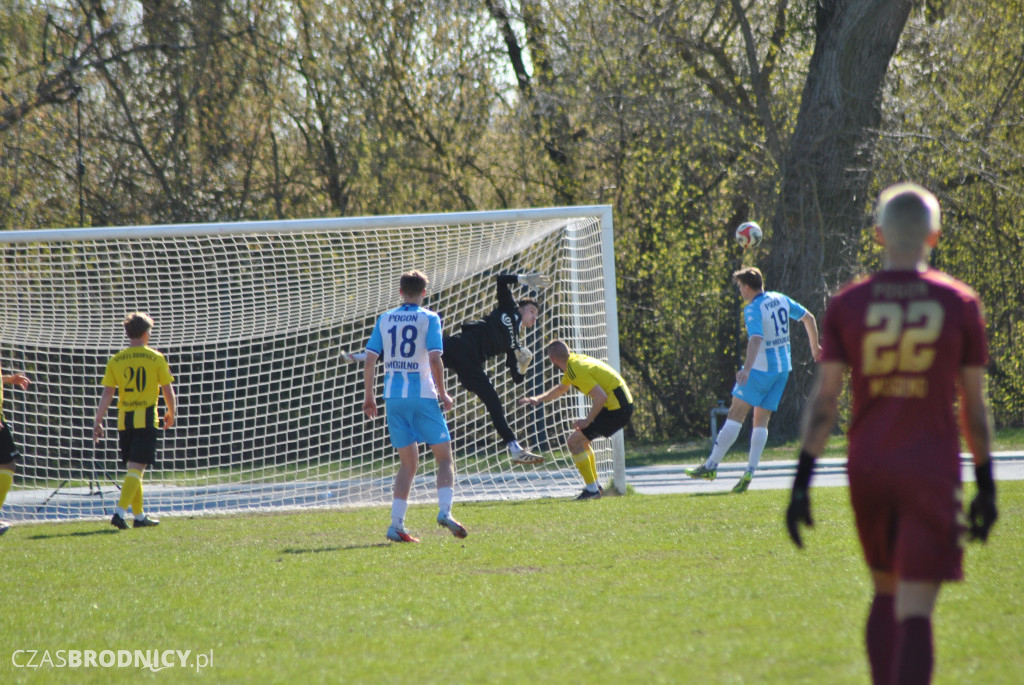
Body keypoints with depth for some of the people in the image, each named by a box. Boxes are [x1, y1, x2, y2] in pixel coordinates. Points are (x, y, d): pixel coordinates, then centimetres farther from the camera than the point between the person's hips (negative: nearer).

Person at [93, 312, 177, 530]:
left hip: (124, 420, 4)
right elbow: (168, 391, 2)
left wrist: (98, 422, 1)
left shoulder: (116, 360, 3)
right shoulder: (156, 359, -3)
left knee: (134, 469, 16)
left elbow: (107, 394, -1)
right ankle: (120, 512, -22)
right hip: (147, 419, -4)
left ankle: (139, 516, 22)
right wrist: (171, 413, 18)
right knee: (136, 469, -7)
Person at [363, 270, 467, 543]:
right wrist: (443, 393, -2)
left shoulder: (385, 319, 9)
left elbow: (369, 359, 4)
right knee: (444, 457, 4)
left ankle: (396, 524, 2)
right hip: (422, 396, -4)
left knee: (408, 462, 12)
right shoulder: (429, 319, -3)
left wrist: (369, 397, 11)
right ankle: (444, 511, -17)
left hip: (393, 397, 4)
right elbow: (434, 359, -13)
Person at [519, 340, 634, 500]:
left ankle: (592, 489, -5)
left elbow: (600, 396, -26)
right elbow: (562, 388, 32)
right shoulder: (575, 360, 12)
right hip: (624, 404, 10)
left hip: (616, 409, -10)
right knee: (581, 438, 24)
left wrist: (588, 420, -17)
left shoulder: (576, 370, -19)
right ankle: (594, 483, 29)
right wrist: (538, 399, 24)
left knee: (575, 442, -8)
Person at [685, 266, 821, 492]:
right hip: (783, 368, 7)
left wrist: (747, 368, -41)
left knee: (736, 413, -6)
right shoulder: (781, 300, 9)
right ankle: (750, 472, -2)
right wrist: (814, 346, 33)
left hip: (761, 368, -7)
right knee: (761, 421, 7)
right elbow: (808, 318, 19)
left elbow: (756, 340, -29)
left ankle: (711, 465, -9)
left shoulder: (752, 310, -14)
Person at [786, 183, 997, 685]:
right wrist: (985, 484, 11)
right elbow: (974, 407, 3)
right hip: (931, 469, -2)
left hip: (867, 469, 2)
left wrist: (802, 481, -1)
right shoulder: (959, 304, -1)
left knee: (885, 593, 20)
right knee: (915, 613, -7)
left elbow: (823, 401, -3)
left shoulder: (847, 305, 1)